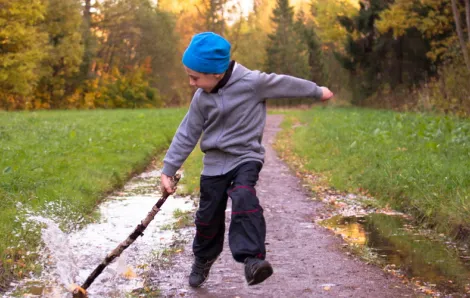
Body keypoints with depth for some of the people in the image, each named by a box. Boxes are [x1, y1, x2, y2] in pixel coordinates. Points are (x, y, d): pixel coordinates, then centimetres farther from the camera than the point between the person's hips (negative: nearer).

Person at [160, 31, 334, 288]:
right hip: (215, 163, 4)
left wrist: (317, 92, 11)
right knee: (208, 217, 10)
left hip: (246, 157, -4)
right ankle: (203, 260, 37)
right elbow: (187, 134, 4)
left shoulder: (251, 82, -17)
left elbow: (283, 84, -4)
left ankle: (252, 258, -37)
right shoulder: (201, 99, -4)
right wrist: (168, 170, 3)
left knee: (243, 197, -32)